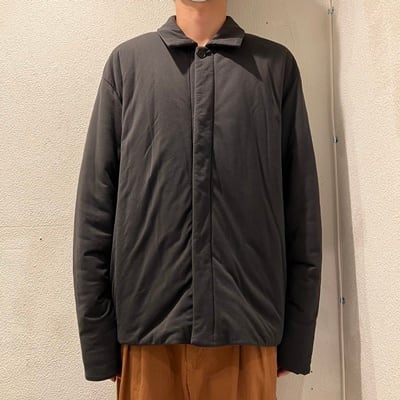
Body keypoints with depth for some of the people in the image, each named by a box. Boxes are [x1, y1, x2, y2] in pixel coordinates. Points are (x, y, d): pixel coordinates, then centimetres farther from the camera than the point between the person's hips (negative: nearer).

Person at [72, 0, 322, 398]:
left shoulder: (276, 64, 6)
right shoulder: (126, 61, 6)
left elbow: (302, 207, 3)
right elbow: (95, 203, 1)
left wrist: (296, 332, 1)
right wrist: (97, 334, -1)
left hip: (248, 326, 1)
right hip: (147, 325, 1)